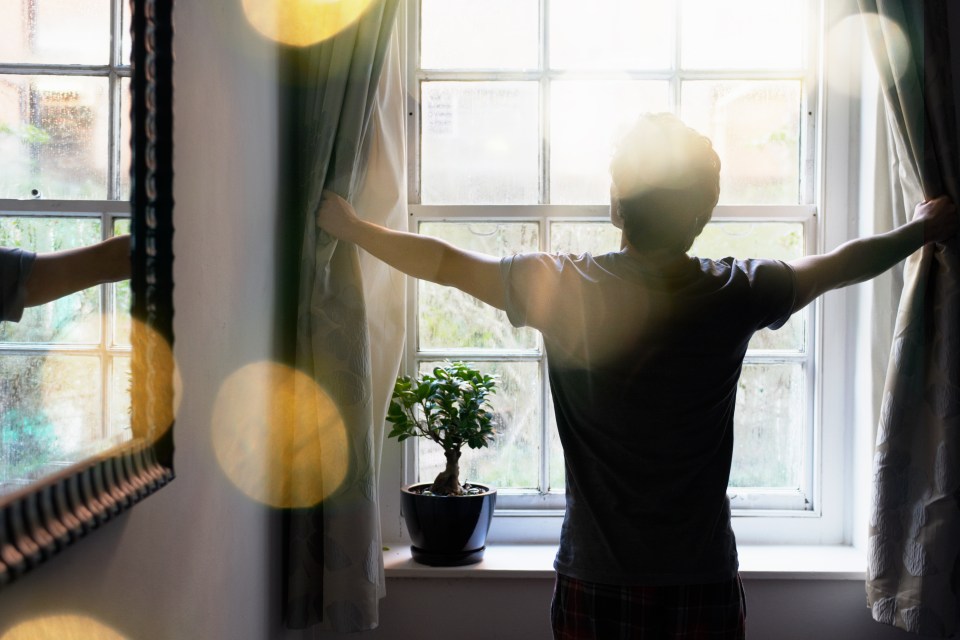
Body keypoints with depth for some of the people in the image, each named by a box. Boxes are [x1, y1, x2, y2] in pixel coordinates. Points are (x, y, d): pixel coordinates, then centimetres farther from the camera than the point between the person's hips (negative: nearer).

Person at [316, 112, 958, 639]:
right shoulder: (736, 294, -9)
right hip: (704, 583, 1)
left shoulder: (562, 289, -12)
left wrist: (349, 225, 19)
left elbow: (442, 261, 2)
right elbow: (845, 263, 9)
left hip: (594, 581, 0)